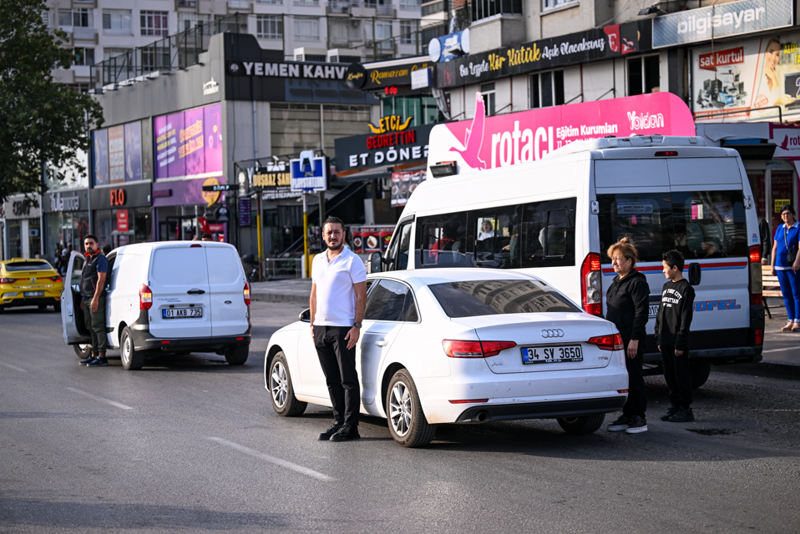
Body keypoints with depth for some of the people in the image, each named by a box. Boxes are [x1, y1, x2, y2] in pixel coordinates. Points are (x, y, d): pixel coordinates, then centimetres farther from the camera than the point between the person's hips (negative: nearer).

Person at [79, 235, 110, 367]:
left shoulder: (100, 259, -10)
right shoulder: (88, 260, 21)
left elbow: (101, 280, -18)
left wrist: (95, 299, -23)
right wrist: (83, 298, 22)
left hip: (96, 298, -10)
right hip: (87, 298, 10)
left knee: (98, 327, -11)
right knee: (91, 327, 12)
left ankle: (101, 357, -12)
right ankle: (94, 355, 18)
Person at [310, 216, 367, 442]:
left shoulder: (352, 261, -6)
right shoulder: (318, 260, 15)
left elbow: (361, 296, -8)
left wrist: (356, 326, -15)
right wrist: (312, 324, 13)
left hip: (343, 328, -7)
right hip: (321, 328, 7)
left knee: (348, 379, -4)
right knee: (332, 380, 10)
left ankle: (350, 426, -2)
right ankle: (339, 422, 17)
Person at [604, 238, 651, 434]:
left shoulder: (637, 283, -11)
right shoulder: (616, 283, 18)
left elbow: (641, 313, -17)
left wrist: (634, 339, -22)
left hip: (631, 341, -9)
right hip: (617, 340, 9)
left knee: (634, 379, -4)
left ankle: (639, 419, 2)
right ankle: (627, 416, 19)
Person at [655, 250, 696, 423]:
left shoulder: (686, 289, -10)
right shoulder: (666, 287, 15)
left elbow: (686, 319, -13)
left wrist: (680, 343, -16)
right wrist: (659, 337, 14)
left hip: (678, 343, -8)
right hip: (665, 341, 8)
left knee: (682, 376, -2)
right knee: (670, 376, 12)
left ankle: (686, 409, 3)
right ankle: (674, 406, 20)